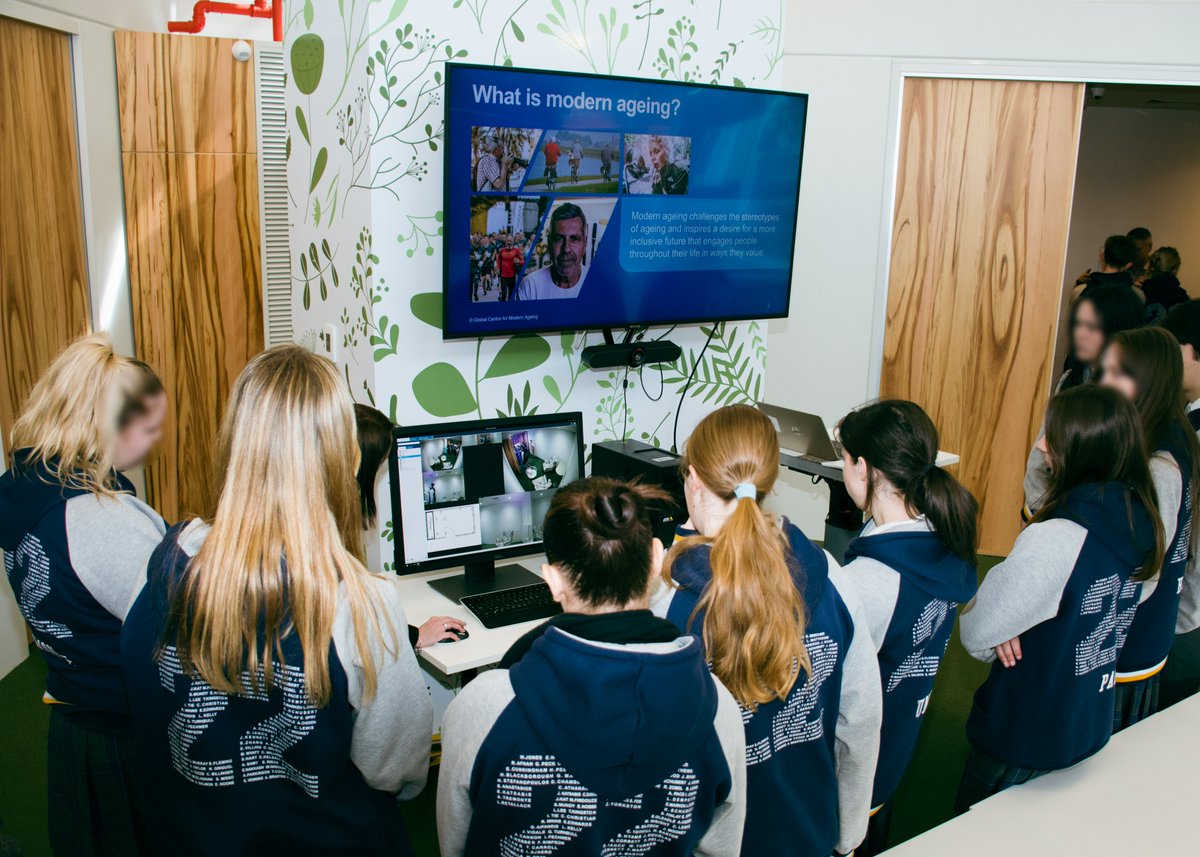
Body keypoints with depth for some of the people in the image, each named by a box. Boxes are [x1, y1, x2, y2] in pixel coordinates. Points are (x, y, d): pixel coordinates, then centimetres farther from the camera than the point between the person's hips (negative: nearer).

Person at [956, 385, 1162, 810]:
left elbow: (976, 634, -24)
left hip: (1025, 735, -7)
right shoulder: (1140, 524, -6)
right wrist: (1017, 631, -10)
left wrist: (1006, 638, -4)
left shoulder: (1055, 540, -32)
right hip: (1092, 726, 7)